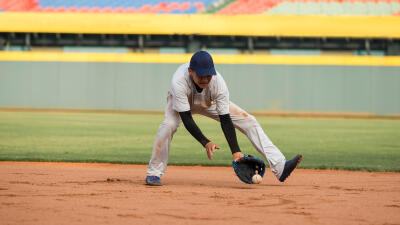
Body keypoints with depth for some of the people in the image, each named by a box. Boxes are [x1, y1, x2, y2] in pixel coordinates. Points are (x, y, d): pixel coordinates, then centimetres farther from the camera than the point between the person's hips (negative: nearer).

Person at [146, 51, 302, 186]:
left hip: (210, 103, 2)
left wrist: (236, 152, -40)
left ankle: (280, 167, -13)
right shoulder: (179, 81, -42)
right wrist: (206, 143, -50)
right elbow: (186, 118, -40)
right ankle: (154, 173, -15)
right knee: (169, 125, -34)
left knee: (249, 121, -12)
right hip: (180, 101, -2)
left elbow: (225, 120, -32)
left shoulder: (218, 82, -35)